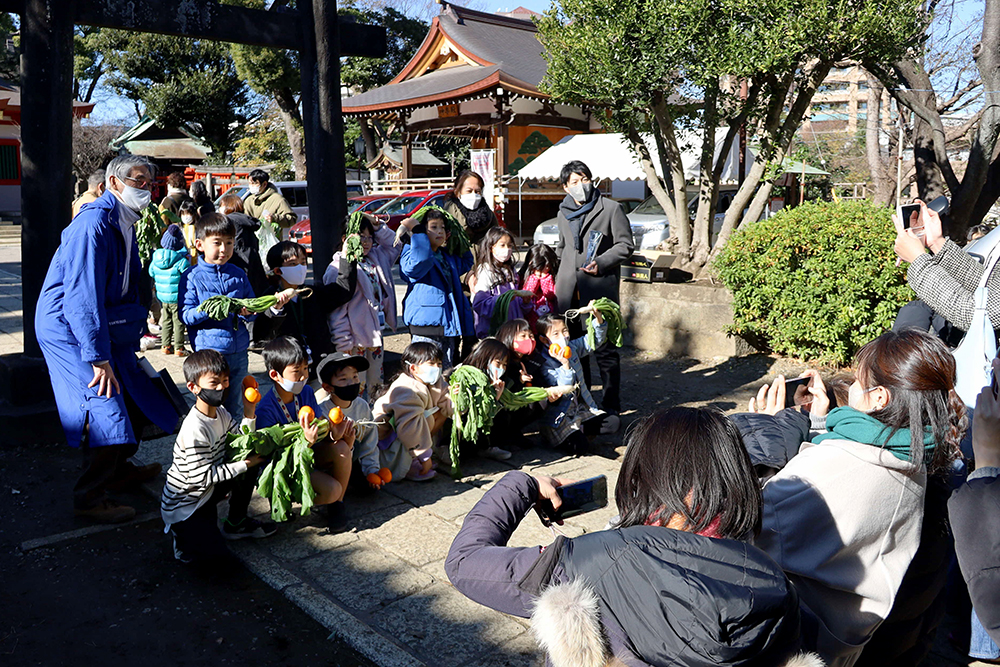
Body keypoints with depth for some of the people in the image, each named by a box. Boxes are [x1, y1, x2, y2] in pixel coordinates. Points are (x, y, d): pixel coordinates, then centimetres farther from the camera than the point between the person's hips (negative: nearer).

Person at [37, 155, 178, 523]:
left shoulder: (125, 224, 10)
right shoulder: (94, 223, -21)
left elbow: (128, 287, 18)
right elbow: (83, 295, -27)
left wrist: (131, 347, 16)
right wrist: (99, 358, -27)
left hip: (100, 323, 10)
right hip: (68, 328, -10)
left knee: (134, 394, 12)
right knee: (105, 405, -14)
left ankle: (118, 468, 32)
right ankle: (89, 498, 0)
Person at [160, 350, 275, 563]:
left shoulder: (220, 413, -3)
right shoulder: (194, 429, -30)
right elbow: (202, 477, -26)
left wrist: (249, 411, -10)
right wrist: (245, 464, -20)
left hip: (207, 491, 9)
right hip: (182, 504, -9)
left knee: (251, 458, 3)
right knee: (217, 553, -18)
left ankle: (236, 523, 14)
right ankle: (179, 531, 11)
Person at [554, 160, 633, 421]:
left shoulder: (611, 208, 1)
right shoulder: (564, 212, 18)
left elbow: (625, 244, -1)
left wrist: (600, 263, -14)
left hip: (600, 289, -5)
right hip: (569, 291, 6)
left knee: (605, 350, -4)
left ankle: (611, 406, 4)